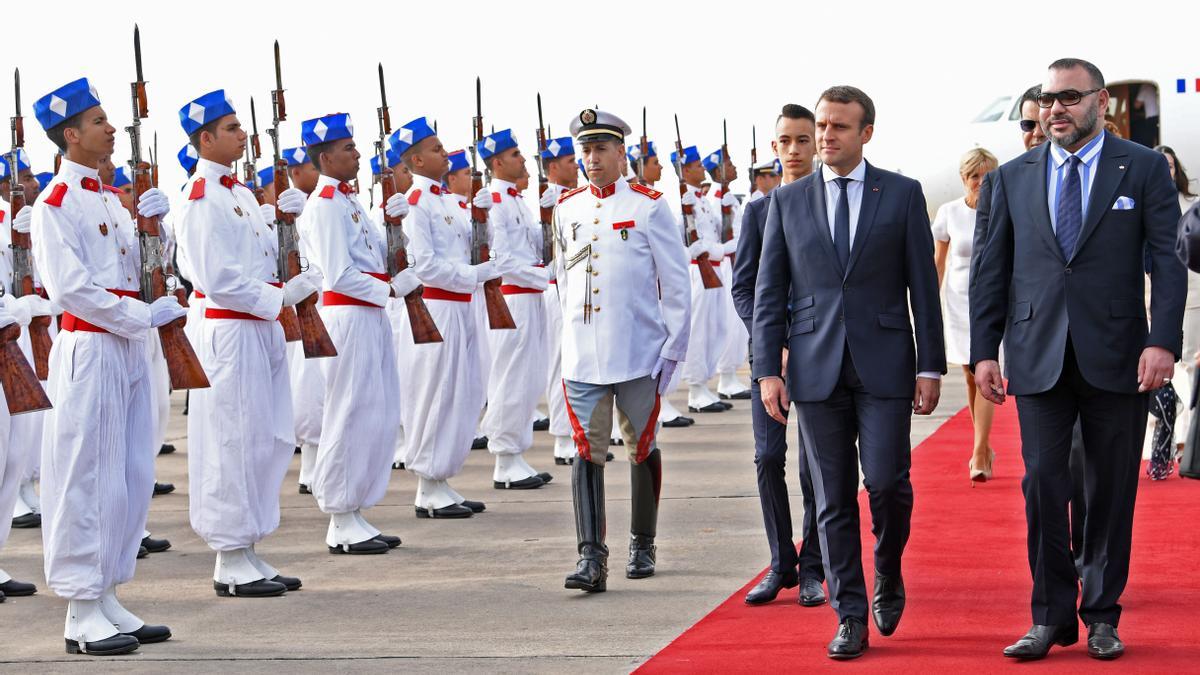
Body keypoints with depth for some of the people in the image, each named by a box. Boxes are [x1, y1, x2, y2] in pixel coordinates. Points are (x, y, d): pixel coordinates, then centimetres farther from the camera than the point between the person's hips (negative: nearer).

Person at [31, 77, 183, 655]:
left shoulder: (108, 199, 16)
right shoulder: (56, 205, -10)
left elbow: (142, 272, 16)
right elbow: (72, 289, -17)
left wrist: (154, 225, -1)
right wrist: (147, 316, -15)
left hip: (126, 351, 9)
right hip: (89, 352, -9)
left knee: (131, 477, 11)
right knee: (85, 479, -5)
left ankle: (107, 598, 19)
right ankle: (81, 613, 1)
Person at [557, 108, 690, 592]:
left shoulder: (649, 207, -3)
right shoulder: (567, 209, 8)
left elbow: (676, 282, -1)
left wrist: (672, 348, -4)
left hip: (639, 354, -2)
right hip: (582, 357, 3)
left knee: (642, 448, 9)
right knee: (587, 451, -6)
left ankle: (643, 546, 24)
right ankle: (591, 558, -9)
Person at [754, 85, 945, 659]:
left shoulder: (902, 194, 4)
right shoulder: (787, 201, 8)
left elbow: (923, 285, 3)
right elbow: (768, 293, 7)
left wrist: (930, 366, -2)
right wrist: (767, 370, -1)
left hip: (884, 365, -1)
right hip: (816, 369, 2)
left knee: (886, 484, -9)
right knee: (834, 500, 3)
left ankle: (888, 578, 20)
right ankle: (850, 618, 10)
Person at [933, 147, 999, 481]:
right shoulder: (949, 212, 0)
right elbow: (939, 263, 9)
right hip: (959, 301, 2)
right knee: (971, 377, 9)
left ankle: (979, 455, -15)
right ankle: (984, 447, 23)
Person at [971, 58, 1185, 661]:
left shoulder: (1144, 169, 2)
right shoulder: (1013, 178, 9)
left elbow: (1168, 260, -3)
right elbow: (991, 270, 10)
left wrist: (1163, 341, -14)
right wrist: (985, 351, 3)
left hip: (1116, 358, -1)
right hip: (1039, 358, 1)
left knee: (1111, 491, 5)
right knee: (1043, 484, -2)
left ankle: (1102, 616, 17)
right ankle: (1051, 617, 7)